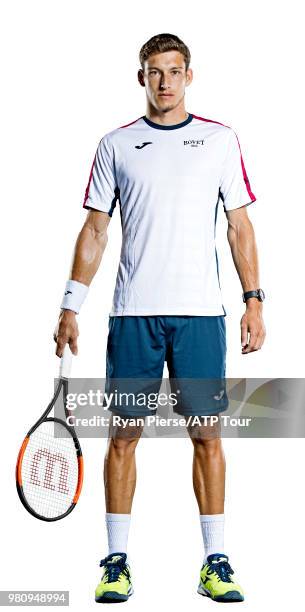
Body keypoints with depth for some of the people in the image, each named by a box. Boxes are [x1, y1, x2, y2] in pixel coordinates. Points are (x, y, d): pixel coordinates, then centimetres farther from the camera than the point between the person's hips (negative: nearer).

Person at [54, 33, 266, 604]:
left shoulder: (221, 139, 8)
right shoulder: (116, 144, 9)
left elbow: (240, 226, 8)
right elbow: (95, 230, 9)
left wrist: (254, 300, 0)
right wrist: (70, 306, 3)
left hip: (200, 312, 0)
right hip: (132, 314, 1)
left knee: (207, 433, 1)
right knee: (124, 433, 2)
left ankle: (215, 560, 11)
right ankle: (116, 560, 12)